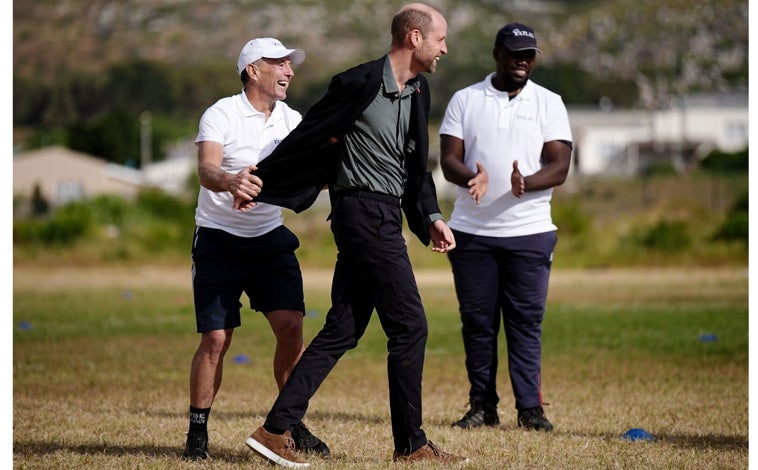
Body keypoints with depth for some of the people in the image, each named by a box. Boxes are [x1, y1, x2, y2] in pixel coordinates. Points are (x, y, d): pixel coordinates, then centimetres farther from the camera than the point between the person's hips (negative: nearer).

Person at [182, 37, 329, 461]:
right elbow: (207, 171, -27)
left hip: (270, 238, 4)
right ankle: (198, 432, 7)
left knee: (291, 327, -9)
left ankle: (292, 423, 4)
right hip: (220, 240, -4)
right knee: (216, 340, -7)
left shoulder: (290, 120, 6)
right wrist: (230, 181, -50)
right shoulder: (222, 115, -11)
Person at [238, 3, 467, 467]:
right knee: (409, 325, -5)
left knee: (342, 331, 7)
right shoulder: (360, 83, -13)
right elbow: (308, 137, -6)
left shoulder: (418, 91, 13)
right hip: (366, 215, -9)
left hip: (382, 218, 9)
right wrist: (259, 184, 0)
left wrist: (431, 217, 7)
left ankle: (277, 429, 7)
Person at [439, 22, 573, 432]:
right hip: (472, 230, 1)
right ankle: (482, 407, 10)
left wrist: (525, 184, -25)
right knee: (477, 321, 4)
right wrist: (471, 178, -24)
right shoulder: (465, 100, 7)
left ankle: (530, 407, 1)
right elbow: (448, 160, -1)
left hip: (530, 232, -1)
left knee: (526, 321, -2)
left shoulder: (549, 103, 5)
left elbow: (559, 166, -4)